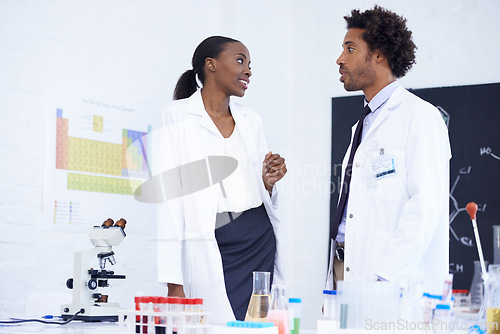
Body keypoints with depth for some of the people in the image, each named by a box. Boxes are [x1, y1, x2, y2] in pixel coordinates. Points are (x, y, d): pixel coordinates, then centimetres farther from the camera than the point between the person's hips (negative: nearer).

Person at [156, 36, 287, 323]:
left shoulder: (252, 120, 15)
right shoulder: (176, 118, -2)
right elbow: (169, 199, -8)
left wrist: (268, 182, -3)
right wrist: (174, 282, -15)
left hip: (259, 245, 5)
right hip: (208, 251, -5)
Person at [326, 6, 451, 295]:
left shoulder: (420, 117, -5)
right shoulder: (363, 126, 21)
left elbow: (425, 206, -14)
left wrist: (386, 278, -21)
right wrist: (333, 287, 11)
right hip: (345, 269, 7)